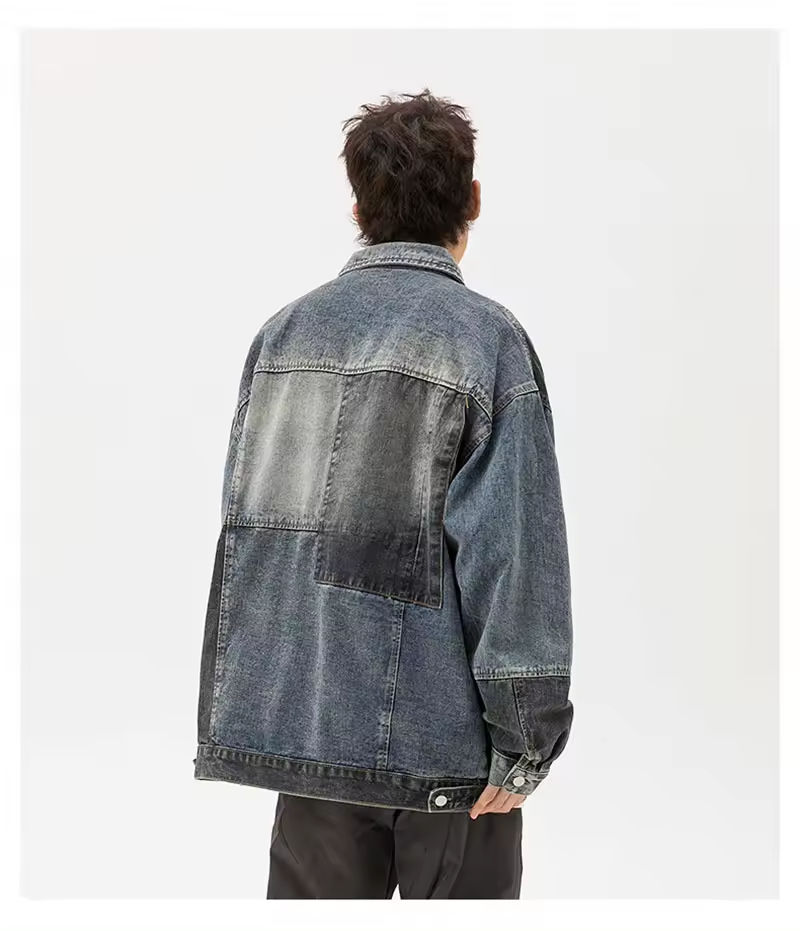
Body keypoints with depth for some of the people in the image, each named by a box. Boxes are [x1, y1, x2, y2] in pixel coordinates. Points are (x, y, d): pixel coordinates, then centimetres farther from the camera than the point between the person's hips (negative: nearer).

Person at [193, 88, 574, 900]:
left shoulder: (283, 331, 6)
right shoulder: (487, 337, -10)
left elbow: (242, 516, 8)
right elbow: (516, 549, -15)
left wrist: (257, 705, 16)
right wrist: (526, 738, -9)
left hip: (303, 720, 5)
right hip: (441, 739, -4)